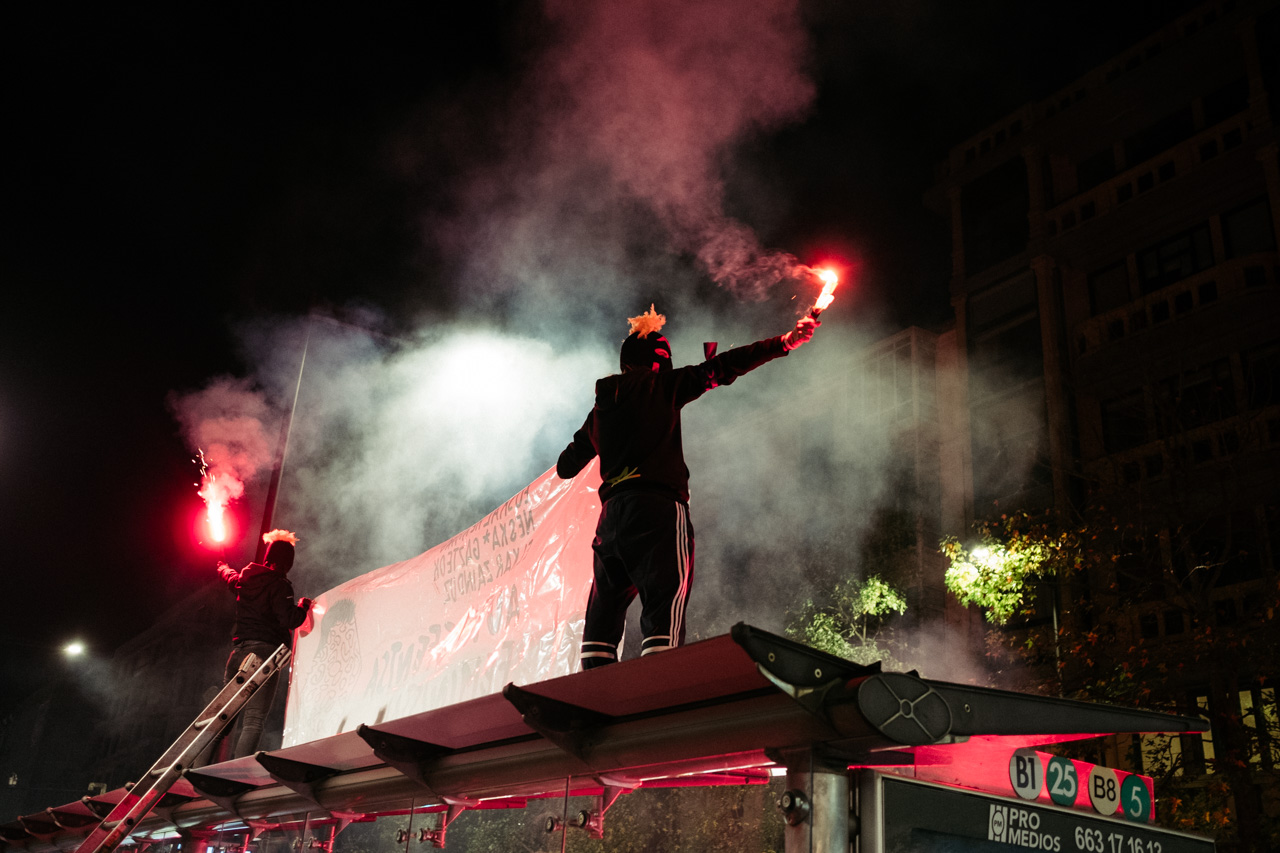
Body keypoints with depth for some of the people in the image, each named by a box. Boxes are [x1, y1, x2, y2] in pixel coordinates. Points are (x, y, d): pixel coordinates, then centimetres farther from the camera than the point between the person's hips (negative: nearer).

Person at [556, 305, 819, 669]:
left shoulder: (602, 406, 20)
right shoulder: (659, 386, 6)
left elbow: (566, 467, 26)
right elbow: (721, 369, 2)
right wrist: (784, 342, 6)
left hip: (612, 512, 6)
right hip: (658, 506, -6)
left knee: (604, 616, 9)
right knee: (664, 609, -12)